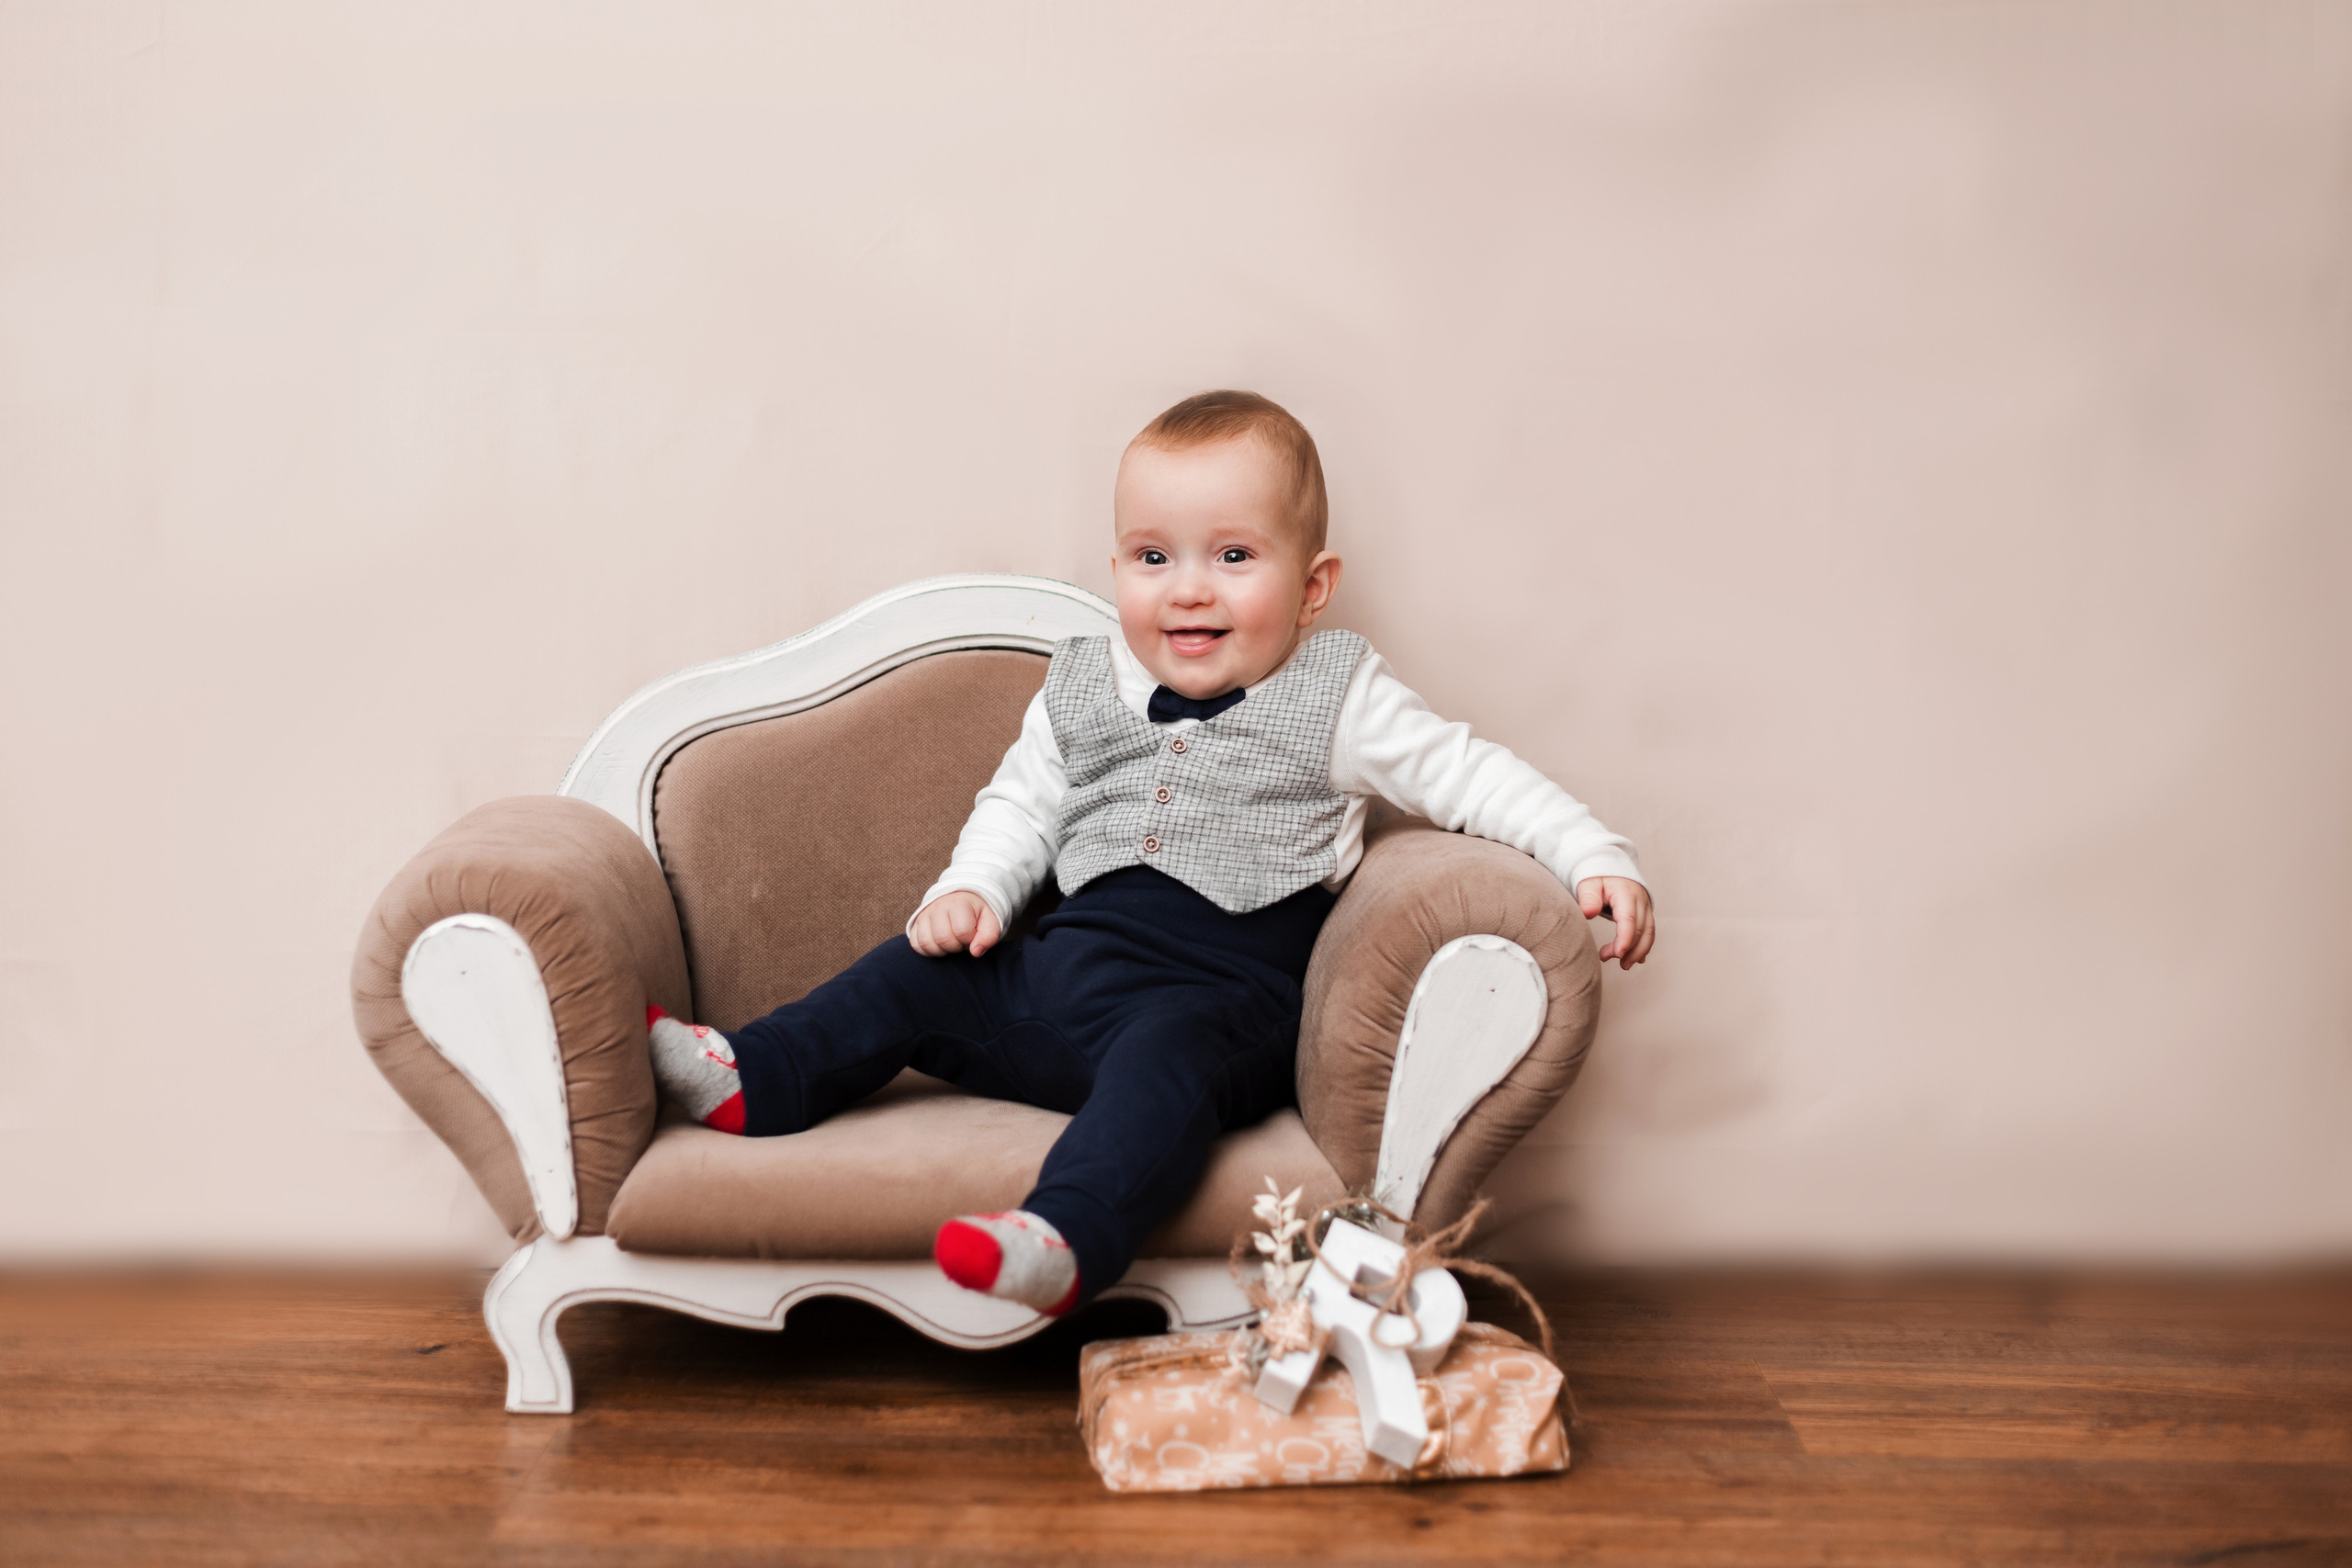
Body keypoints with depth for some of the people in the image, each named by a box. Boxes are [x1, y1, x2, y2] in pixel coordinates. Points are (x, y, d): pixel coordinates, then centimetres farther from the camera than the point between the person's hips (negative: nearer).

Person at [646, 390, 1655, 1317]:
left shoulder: (1336, 705, 1)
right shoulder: (1081, 692, 13)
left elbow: (1470, 776, 2)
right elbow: (1022, 803, 23)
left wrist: (1597, 859, -8)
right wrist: (971, 890, 4)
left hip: (1219, 1001, -6)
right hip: (1062, 973, 6)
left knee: (1166, 1054, -36)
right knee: (919, 974, -5)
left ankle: (1070, 1239, -54)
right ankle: (755, 1081, 4)